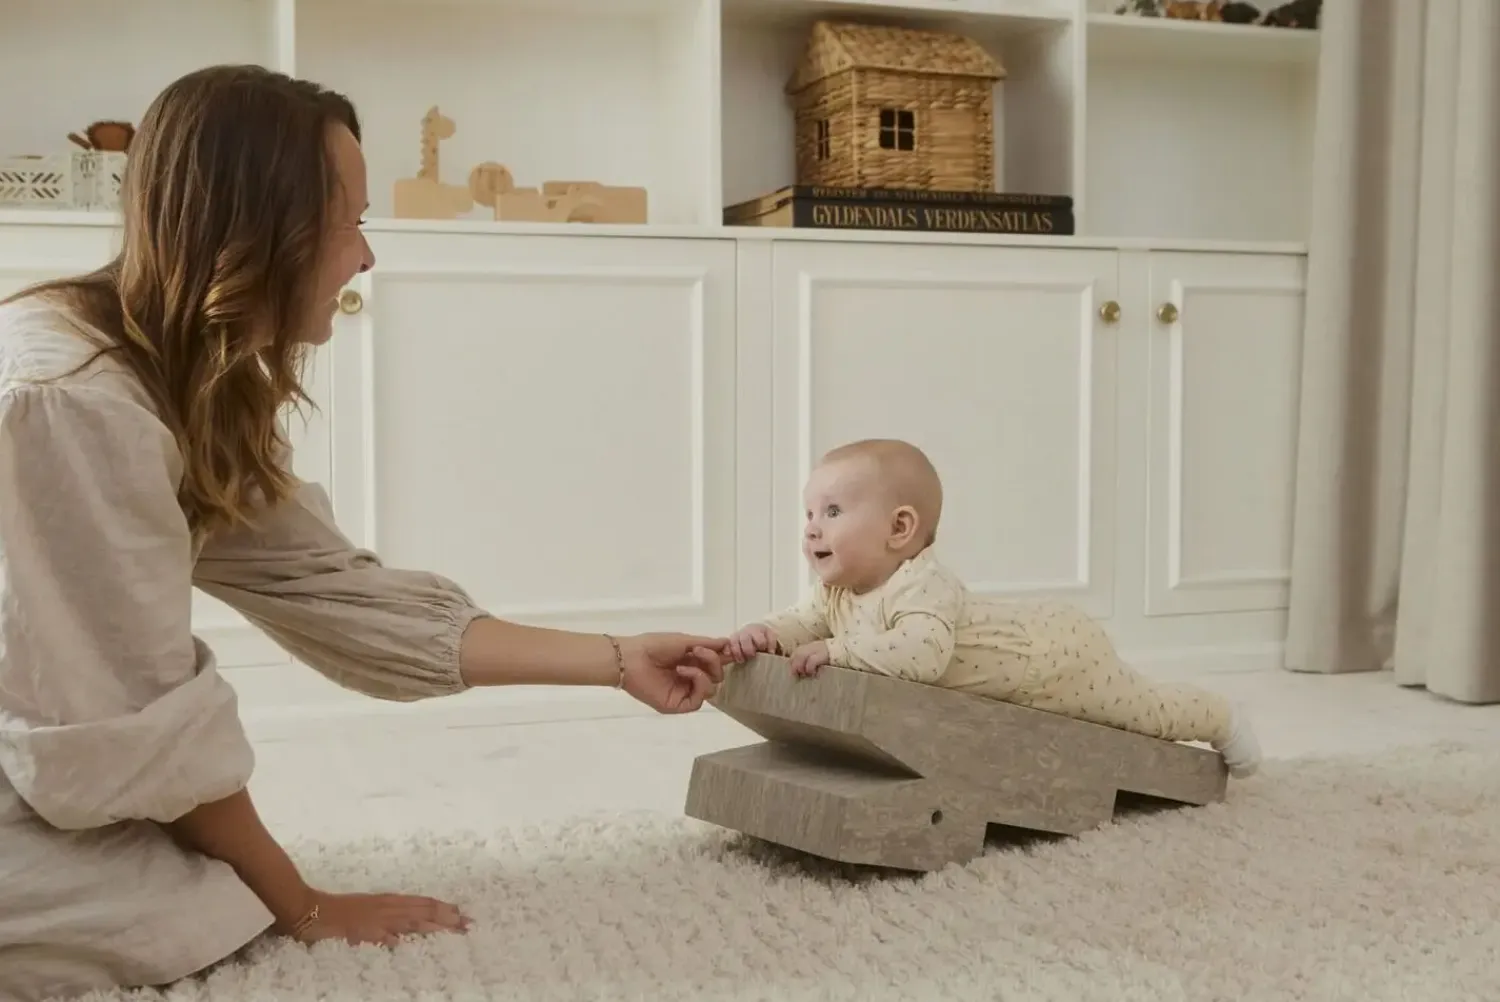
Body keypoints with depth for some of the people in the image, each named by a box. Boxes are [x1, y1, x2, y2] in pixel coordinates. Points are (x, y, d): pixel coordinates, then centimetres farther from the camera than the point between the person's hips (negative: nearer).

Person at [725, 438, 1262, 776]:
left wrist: (836, 651, -57)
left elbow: (921, 654, -58)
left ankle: (1222, 720, 44)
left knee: (1149, 711, 15)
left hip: (1061, 654, -7)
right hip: (1031, 634, 8)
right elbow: (804, 621, -10)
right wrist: (765, 634, -32)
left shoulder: (921, 585, -42)